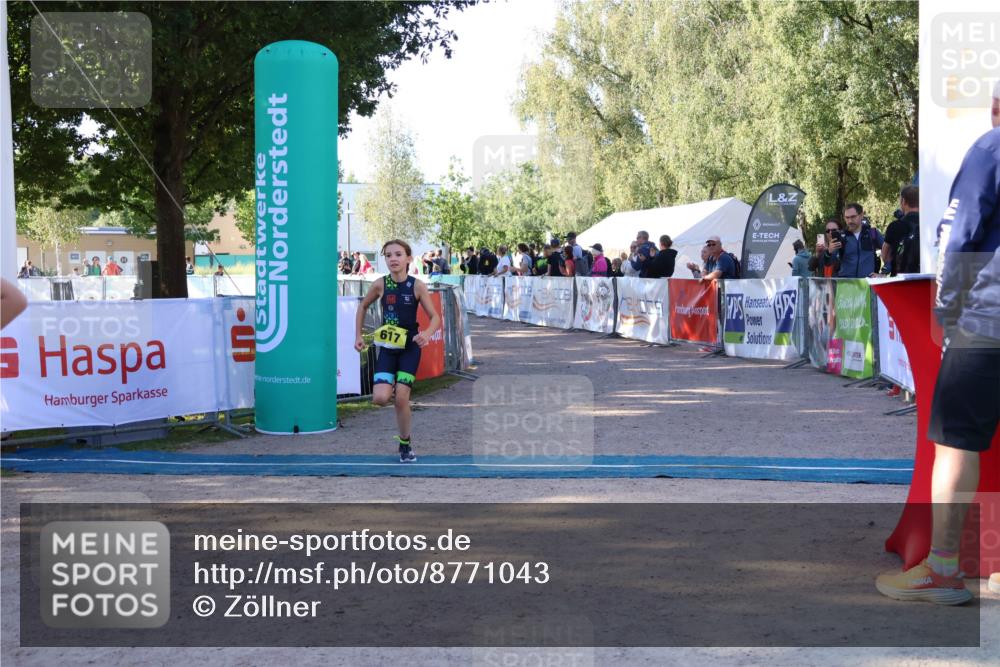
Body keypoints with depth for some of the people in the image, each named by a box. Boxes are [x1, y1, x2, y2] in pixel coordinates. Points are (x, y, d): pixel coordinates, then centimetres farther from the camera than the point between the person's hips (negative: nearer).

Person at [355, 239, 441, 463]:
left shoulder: (417, 286, -11)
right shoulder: (380, 284, -7)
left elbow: (435, 317, -8)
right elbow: (363, 306, 11)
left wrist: (427, 334, -28)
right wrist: (358, 335, 4)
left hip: (410, 347, -1)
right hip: (387, 346, 2)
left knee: (402, 398, -7)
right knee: (380, 398, -13)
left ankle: (405, 445, 14)